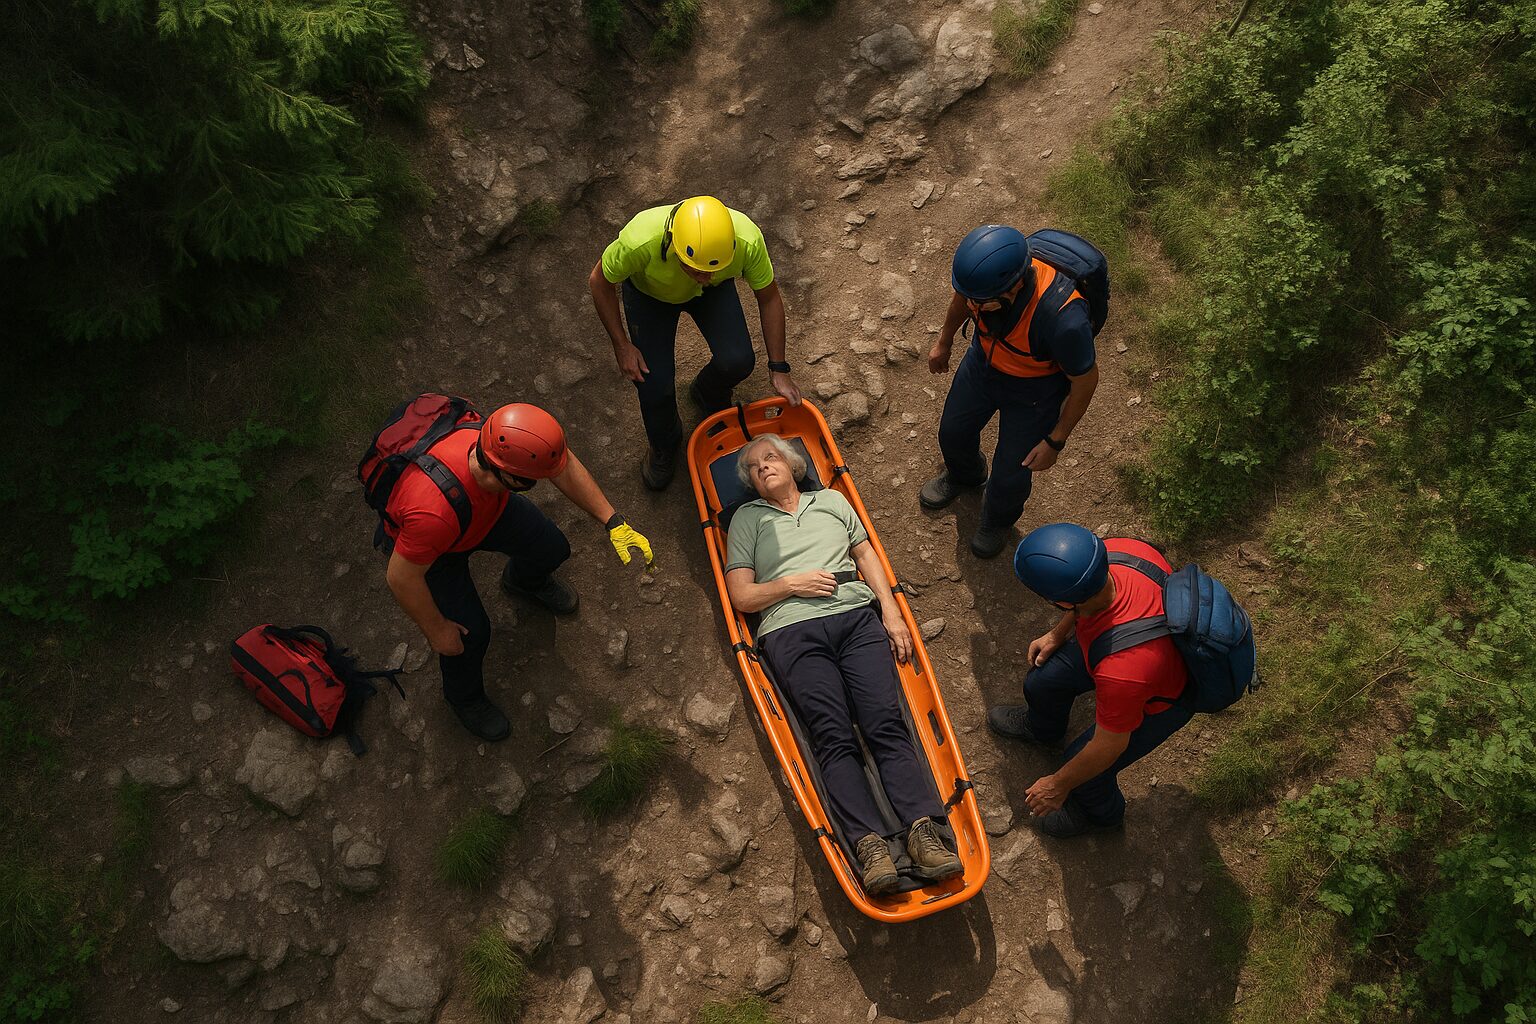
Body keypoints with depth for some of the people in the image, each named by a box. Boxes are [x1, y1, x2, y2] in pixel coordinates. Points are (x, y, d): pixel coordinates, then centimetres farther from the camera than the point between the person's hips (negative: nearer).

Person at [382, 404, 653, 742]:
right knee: (471, 632, -5)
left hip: (489, 507, 5)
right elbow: (401, 577, -33)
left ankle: (524, 581, 50)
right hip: (428, 546, -5)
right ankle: (464, 696, 32)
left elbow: (565, 466, -15)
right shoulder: (434, 512, -49)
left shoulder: (508, 437, -35)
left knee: (552, 549, 10)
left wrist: (613, 522, -19)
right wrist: (436, 630, -16)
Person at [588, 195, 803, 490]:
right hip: (649, 290, -1)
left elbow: (769, 297, -18)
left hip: (715, 291, 1)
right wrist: (621, 345, -19)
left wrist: (778, 369, -14)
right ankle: (663, 445, 25)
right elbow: (600, 282, -21)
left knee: (737, 361, -19)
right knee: (655, 384, -12)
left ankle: (708, 395, 21)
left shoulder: (749, 241, -38)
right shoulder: (640, 242, -44)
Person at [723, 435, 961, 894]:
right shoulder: (747, 518, 19)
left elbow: (867, 554, 22)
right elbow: (741, 596, 11)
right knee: (833, 736, -20)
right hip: (793, 631, -2)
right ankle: (869, 843, -30)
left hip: (857, 617, 2)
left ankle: (923, 831, -27)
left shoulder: (832, 500, 27)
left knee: (886, 722, -18)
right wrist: (791, 584, -4)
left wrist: (891, 611, 8)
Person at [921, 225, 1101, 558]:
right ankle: (964, 474, 63)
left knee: (1010, 475, 13)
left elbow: (1085, 380, -24)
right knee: (953, 432, 25)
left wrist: (1055, 441, -12)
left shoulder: (1064, 320, -45)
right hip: (983, 362, 4)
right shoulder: (981, 269, -31)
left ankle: (999, 518, 51)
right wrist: (944, 342, 15)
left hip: (1034, 391, -4)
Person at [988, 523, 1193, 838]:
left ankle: (1103, 813, 44)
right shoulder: (1114, 549, -33)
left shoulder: (1120, 672, -48)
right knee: (1042, 681, 14)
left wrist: (1059, 785, -9)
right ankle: (1042, 728, 51)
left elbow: (1110, 745, -27)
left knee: (1085, 768, 7)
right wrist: (1057, 635, 5)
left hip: (1160, 701, -6)